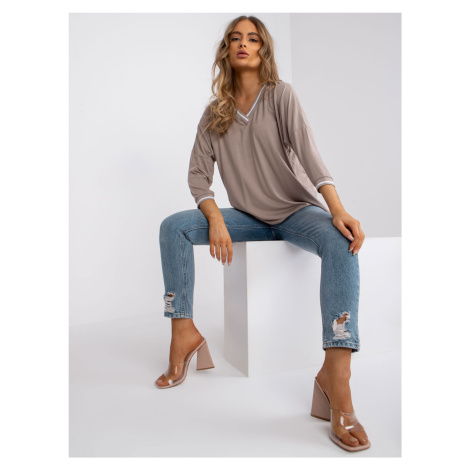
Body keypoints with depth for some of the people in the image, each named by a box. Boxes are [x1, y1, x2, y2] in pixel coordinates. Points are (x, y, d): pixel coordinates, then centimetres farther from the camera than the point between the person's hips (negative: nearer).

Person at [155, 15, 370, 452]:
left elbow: (307, 152, -15)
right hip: (250, 218, 3)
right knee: (173, 226, -17)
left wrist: (338, 209, -30)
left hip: (297, 210, -2)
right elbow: (198, 173, 0)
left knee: (341, 241, -35)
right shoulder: (214, 113, 8)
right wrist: (215, 219, -19)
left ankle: (336, 374, -41)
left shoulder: (281, 95, -1)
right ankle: (184, 331, -15)